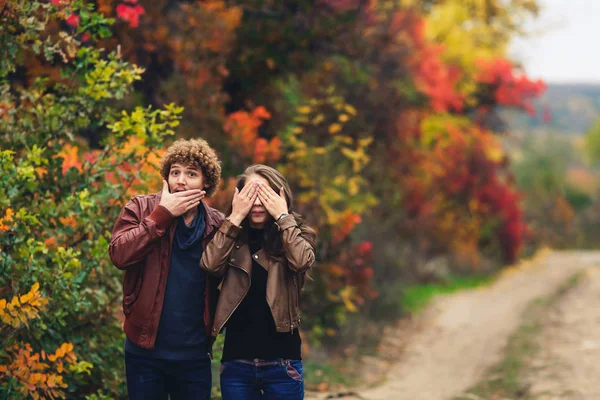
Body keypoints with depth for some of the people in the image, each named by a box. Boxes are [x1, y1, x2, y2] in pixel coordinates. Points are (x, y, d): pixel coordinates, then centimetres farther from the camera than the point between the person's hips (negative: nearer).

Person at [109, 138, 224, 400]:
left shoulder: (218, 224, 3)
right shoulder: (141, 209, -1)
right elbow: (119, 255, -17)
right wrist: (162, 214, -16)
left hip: (195, 354, 1)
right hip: (145, 350, -1)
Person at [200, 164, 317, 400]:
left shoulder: (294, 236, 5)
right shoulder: (231, 238, 8)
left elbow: (302, 261, -18)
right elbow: (210, 264, -12)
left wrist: (283, 216, -11)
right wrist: (235, 217, -10)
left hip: (282, 362, -1)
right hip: (236, 362, 1)